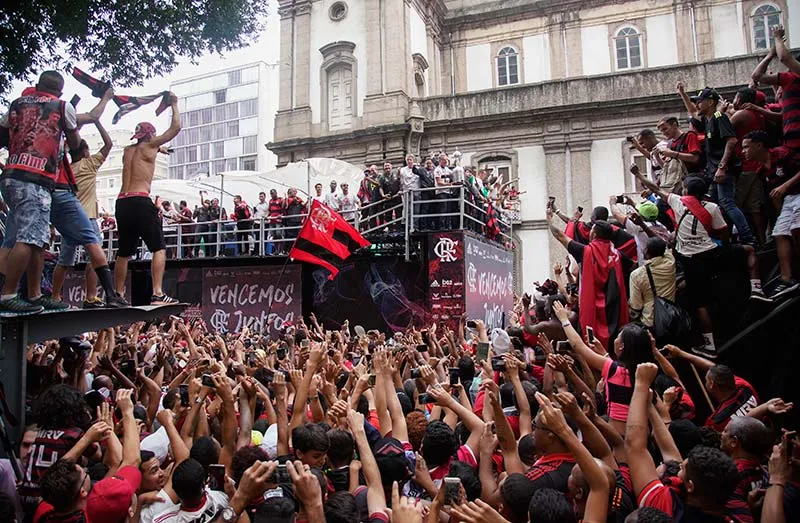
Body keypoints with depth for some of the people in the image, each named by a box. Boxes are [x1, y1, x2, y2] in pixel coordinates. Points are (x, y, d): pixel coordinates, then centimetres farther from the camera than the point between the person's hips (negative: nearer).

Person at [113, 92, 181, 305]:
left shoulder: (128, 151, 20)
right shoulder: (148, 146, 4)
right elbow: (176, 128, 7)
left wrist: (158, 151, 46)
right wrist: (174, 105, 19)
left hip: (122, 203, 7)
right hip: (140, 201, -7)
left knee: (124, 252, 16)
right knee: (159, 248, -6)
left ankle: (118, 295, 20)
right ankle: (157, 293, -17)